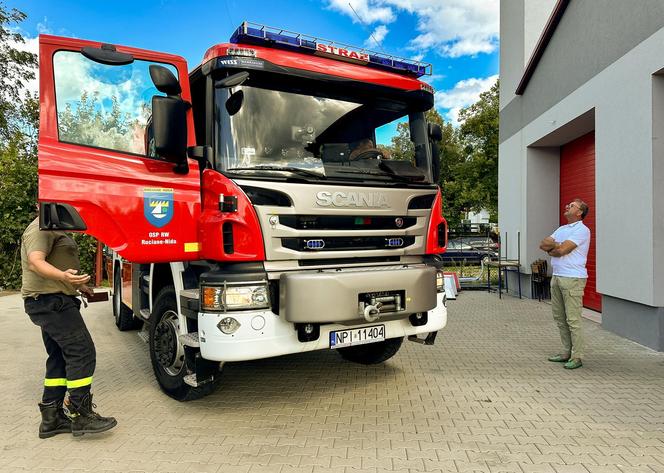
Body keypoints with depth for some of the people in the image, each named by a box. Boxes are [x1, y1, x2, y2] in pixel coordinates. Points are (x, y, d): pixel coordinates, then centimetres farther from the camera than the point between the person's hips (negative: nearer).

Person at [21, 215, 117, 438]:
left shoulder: (55, 231, 22)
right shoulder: (41, 228, -11)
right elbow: (35, 261, -26)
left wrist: (76, 285, 35)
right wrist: (63, 276, -43)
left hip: (52, 302, 11)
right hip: (51, 301, -11)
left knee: (60, 358, 11)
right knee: (82, 351, -13)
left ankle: (51, 419, 15)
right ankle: (81, 415, -10)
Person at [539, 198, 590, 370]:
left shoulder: (582, 230, -8)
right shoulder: (562, 229, 19)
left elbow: (562, 250, -18)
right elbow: (543, 244, 12)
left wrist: (551, 247, 2)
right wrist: (557, 245, -5)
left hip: (572, 278, -9)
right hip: (556, 277, 9)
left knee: (573, 320, -6)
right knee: (559, 317, 12)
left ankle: (577, 357, 1)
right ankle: (566, 352, 21)